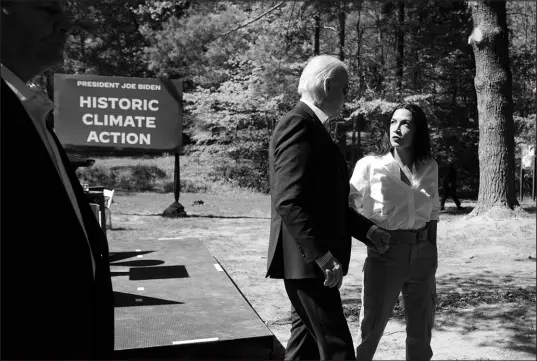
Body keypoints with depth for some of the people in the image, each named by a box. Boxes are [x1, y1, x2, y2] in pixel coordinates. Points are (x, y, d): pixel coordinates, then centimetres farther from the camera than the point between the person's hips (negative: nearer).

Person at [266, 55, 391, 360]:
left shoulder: (311, 127, 17)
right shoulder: (299, 125, -15)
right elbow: (288, 202, -25)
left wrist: (367, 231, 14)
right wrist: (323, 256, -25)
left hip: (314, 260, 10)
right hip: (308, 262, -10)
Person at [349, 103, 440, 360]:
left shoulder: (429, 167, 4)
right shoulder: (370, 165, -7)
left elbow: (431, 212, 12)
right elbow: (347, 205, -4)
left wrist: (433, 253, 11)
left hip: (422, 254, 4)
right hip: (385, 252, -4)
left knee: (421, 330, 15)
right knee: (371, 328, 1)